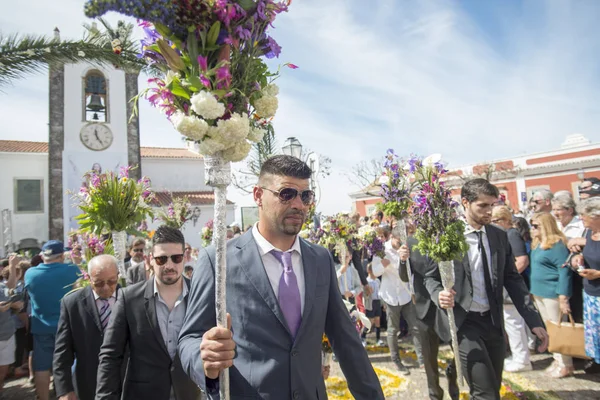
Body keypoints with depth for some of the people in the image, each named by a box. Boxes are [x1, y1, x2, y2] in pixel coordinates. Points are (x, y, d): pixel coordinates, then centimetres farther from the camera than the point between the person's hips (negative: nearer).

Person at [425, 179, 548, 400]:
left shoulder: (500, 236, 3)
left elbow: (512, 279, 6)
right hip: (464, 322, -5)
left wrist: (534, 320, 1)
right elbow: (431, 277, -5)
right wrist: (439, 295, -27)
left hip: (494, 321, 6)